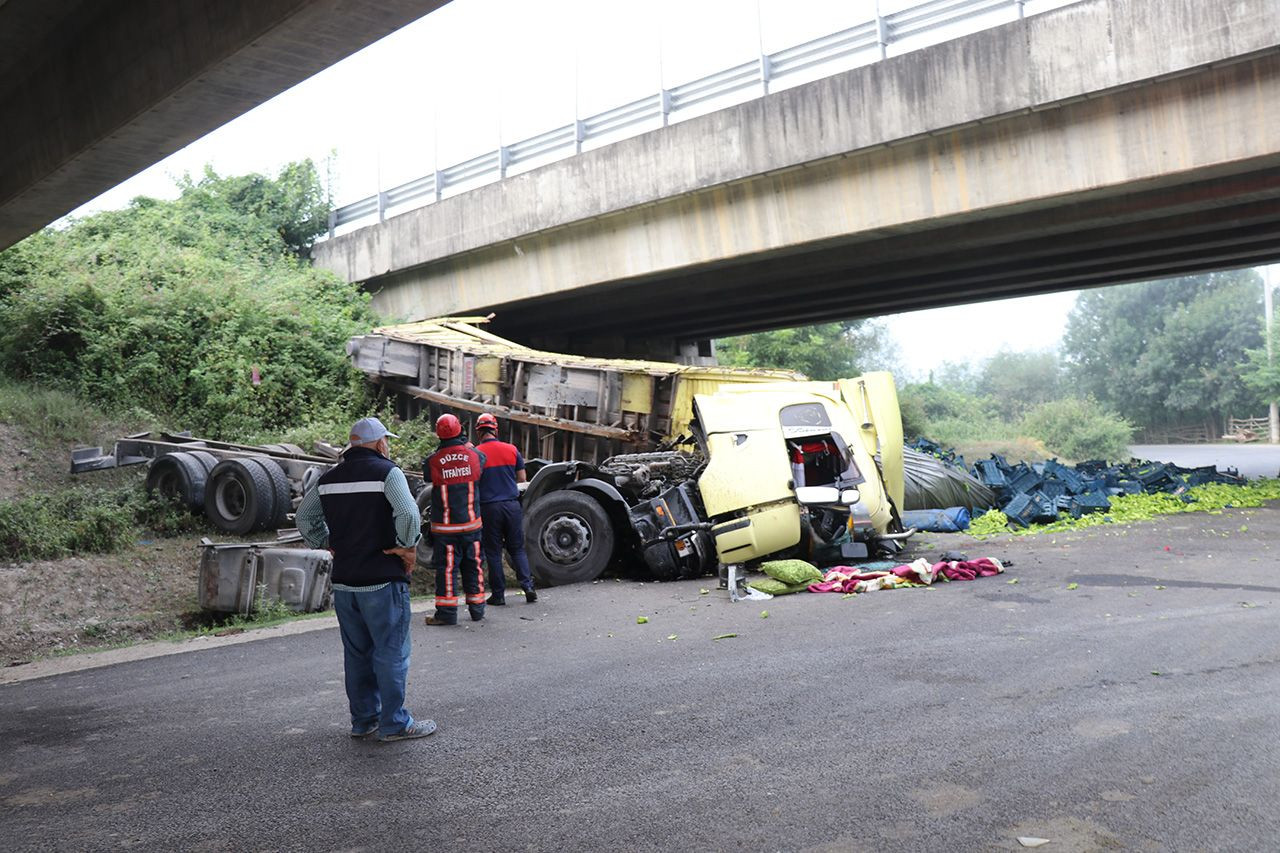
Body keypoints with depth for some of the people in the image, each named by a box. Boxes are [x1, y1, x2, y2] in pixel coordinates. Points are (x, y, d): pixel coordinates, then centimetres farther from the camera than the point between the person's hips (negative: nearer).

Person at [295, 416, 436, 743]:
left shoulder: (329, 478, 10)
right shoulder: (387, 472, -11)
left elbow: (304, 517, 18)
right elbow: (408, 514, -25)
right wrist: (407, 546, -11)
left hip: (343, 581, 7)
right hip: (382, 580, -6)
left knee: (357, 652, 16)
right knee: (391, 652, 2)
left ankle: (363, 720, 24)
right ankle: (394, 723, 7)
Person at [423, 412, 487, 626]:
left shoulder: (433, 461, -13)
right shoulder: (474, 455, -6)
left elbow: (426, 471, 7)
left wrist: (440, 449, 8)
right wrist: (465, 442, 26)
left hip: (444, 526, -2)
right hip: (471, 523, 2)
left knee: (446, 567, 3)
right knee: (473, 565, 13)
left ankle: (446, 613, 3)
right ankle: (477, 608, 21)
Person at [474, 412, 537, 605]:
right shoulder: (511, 450, 1)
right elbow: (522, 478, 7)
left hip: (489, 507, -2)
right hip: (512, 505, 2)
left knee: (493, 552, 7)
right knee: (517, 548, 12)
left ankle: (498, 594, 8)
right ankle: (528, 586, 1)